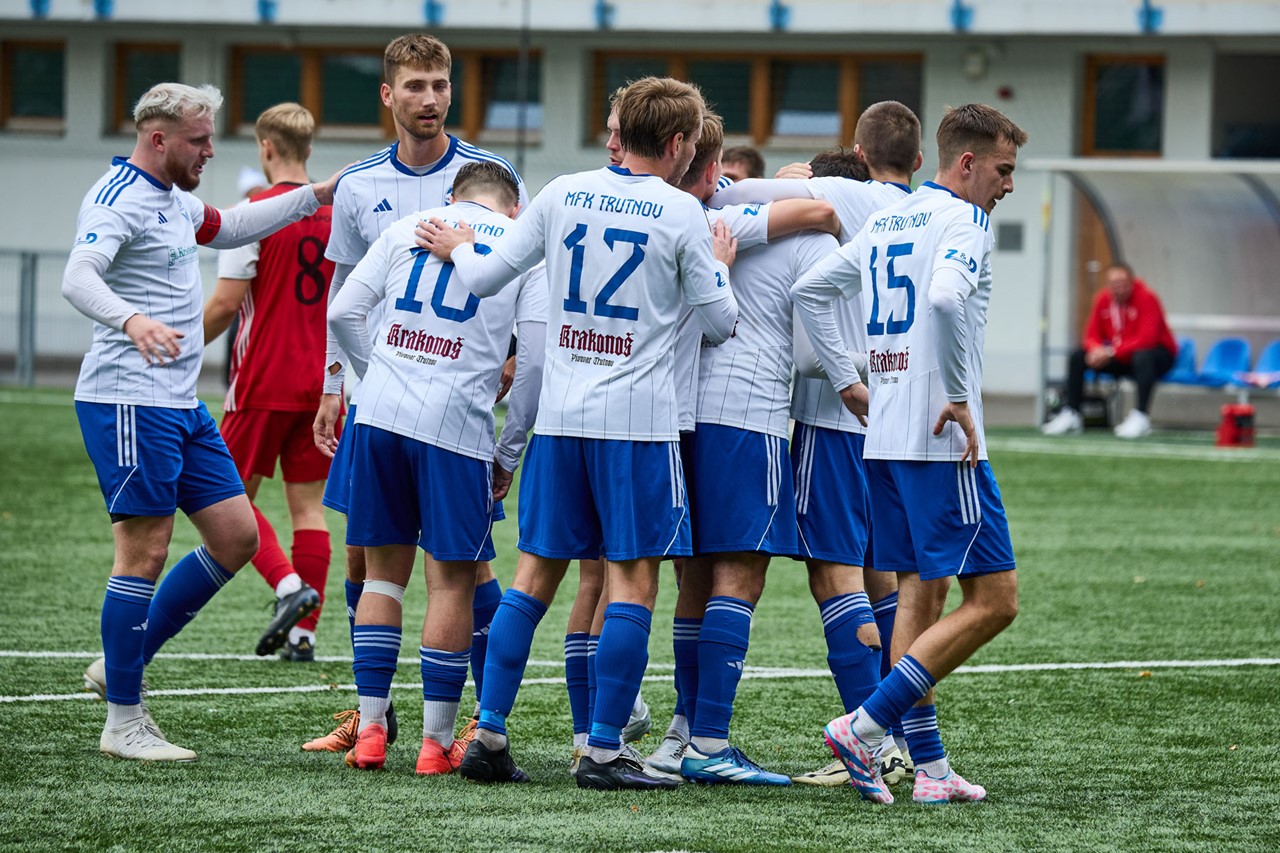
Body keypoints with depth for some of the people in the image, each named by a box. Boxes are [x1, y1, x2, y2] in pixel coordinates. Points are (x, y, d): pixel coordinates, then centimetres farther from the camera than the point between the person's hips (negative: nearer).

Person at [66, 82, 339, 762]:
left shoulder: (173, 199, 17)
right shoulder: (118, 200, -14)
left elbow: (229, 229, 39)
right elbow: (78, 278, -31)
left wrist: (317, 194, 35)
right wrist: (132, 320, -50)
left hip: (181, 403, 10)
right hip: (129, 402, -10)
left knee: (237, 537, 9)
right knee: (145, 553, -8)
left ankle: (121, 665, 17)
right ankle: (123, 723, -1)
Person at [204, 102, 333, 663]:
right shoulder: (337, 213, 6)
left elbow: (226, 302, -14)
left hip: (263, 383, -5)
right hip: (320, 384, 5)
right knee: (308, 504, 6)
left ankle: (288, 586, -17)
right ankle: (304, 634, 3)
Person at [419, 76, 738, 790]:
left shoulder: (563, 194, 5)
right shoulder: (681, 213, -5)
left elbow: (485, 279, 9)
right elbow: (721, 323, 2)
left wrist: (456, 248, 29)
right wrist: (721, 265, 21)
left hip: (560, 414, 5)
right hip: (637, 419, -5)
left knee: (537, 572, 10)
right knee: (634, 579, -1)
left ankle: (489, 734, 7)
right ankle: (604, 751, -5)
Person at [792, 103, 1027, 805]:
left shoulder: (883, 224, 17)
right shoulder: (964, 221, -9)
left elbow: (808, 290, 21)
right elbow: (945, 299, -28)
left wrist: (847, 381, 19)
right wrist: (959, 399, -19)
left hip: (884, 440, 9)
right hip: (943, 442, -9)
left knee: (919, 594, 11)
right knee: (992, 601, -7)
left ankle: (929, 767, 7)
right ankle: (863, 727, -13)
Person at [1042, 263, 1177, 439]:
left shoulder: (1146, 298, -20)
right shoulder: (1103, 299, -2)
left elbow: (1146, 339, -28)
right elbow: (1092, 334, 2)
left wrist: (1112, 352, -33)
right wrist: (1097, 350, -23)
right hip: (1119, 357, 6)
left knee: (1143, 357, -41)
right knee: (1077, 357, -7)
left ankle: (1141, 416, -42)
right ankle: (1072, 415, -4)